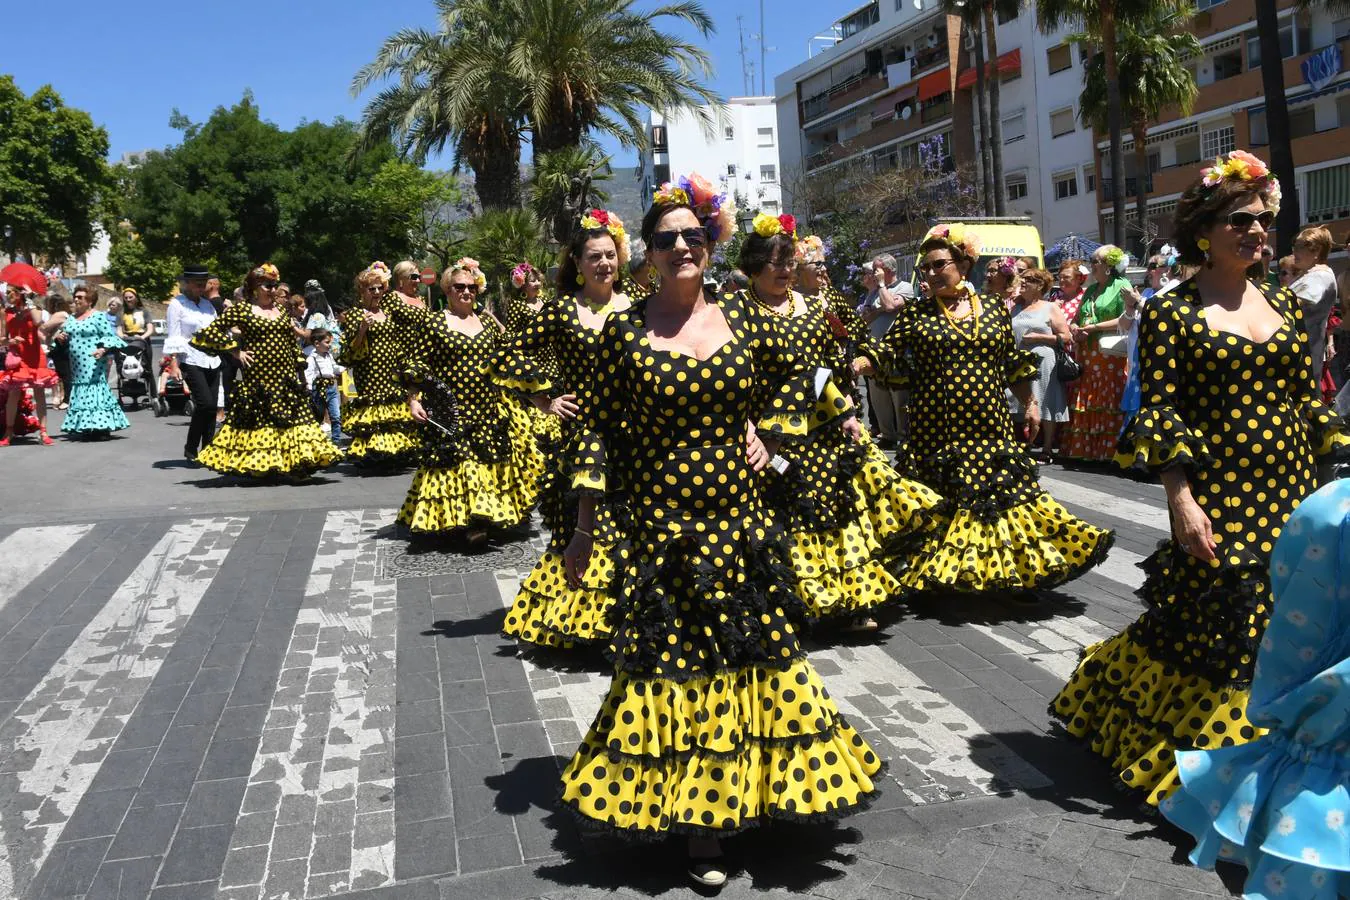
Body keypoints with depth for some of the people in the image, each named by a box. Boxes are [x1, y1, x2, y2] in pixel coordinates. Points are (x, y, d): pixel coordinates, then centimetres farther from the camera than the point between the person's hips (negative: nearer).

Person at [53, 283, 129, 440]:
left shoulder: (98, 316, -2)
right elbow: (61, 334, 28)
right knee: (79, 392, 7)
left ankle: (102, 427, -11)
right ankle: (85, 428, 11)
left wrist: (103, 349, -25)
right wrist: (59, 337, 5)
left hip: (94, 364, -7)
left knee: (95, 390, -12)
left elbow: (110, 336, -8)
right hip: (76, 365, 7)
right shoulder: (70, 318, 18)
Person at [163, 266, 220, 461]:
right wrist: (173, 365, -13)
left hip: (212, 361, 6)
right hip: (191, 362, -6)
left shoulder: (207, 304, 15)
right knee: (205, 404, -17)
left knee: (211, 407, 3)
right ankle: (191, 448, -3)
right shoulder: (177, 304, -2)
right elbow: (172, 338, -6)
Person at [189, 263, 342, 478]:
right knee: (259, 420, -1)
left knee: (293, 420, -1)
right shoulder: (241, 310, -2)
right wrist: (235, 351, -6)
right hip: (258, 378, -5)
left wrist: (296, 374, 14)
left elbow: (293, 344, 20)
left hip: (286, 380, 5)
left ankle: (290, 463, 4)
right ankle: (257, 464, 9)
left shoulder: (281, 311, 14)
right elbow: (209, 333, -5)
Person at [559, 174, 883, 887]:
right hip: (663, 532, -3)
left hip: (741, 526, 3)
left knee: (754, 660, 11)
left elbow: (794, 378, 18)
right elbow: (598, 428, -3)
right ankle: (693, 824, 20)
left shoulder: (740, 316, 2)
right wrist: (585, 527, -4)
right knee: (672, 668, 4)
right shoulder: (625, 331, -5)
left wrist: (768, 434, 4)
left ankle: (735, 793, 34)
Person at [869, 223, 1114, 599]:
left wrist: (1030, 404, 14)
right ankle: (937, 574, 20)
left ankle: (1013, 573, 19)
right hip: (937, 428, -2)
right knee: (939, 500, 4)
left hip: (990, 426, 2)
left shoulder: (994, 308, 7)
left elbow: (1013, 364, 14)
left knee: (1002, 493, 5)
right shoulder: (916, 314, 1)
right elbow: (886, 358, -1)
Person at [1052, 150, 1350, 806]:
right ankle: (1206, 766, 22)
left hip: (1290, 493, 5)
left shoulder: (1283, 305, 11)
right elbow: (1160, 413, -9)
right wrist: (1181, 499, -15)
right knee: (1215, 623, 1)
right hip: (1217, 498, -5)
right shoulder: (1171, 312, -5)